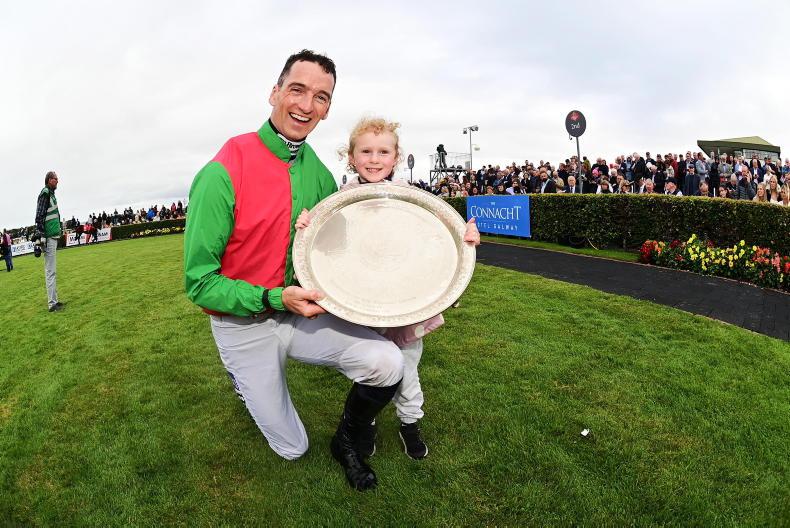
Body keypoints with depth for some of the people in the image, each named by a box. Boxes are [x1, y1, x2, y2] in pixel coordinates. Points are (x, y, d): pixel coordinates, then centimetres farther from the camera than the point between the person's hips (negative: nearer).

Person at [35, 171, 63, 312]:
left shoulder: (51, 194, 19)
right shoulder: (45, 193, -12)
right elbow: (39, 217, -19)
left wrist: (59, 232, 26)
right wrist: (41, 237, -22)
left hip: (53, 237, 11)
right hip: (48, 237, -11)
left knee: (52, 270, 15)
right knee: (50, 271, -9)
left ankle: (54, 300, 22)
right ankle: (52, 303, -6)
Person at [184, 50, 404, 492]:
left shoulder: (317, 170, -3)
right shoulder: (224, 172, -23)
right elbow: (200, 283, -19)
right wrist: (277, 298, -28)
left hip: (303, 309, 4)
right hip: (244, 326, -4)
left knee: (388, 364, -17)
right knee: (293, 447, 10)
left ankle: (347, 442, 15)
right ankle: (244, 377, 40)